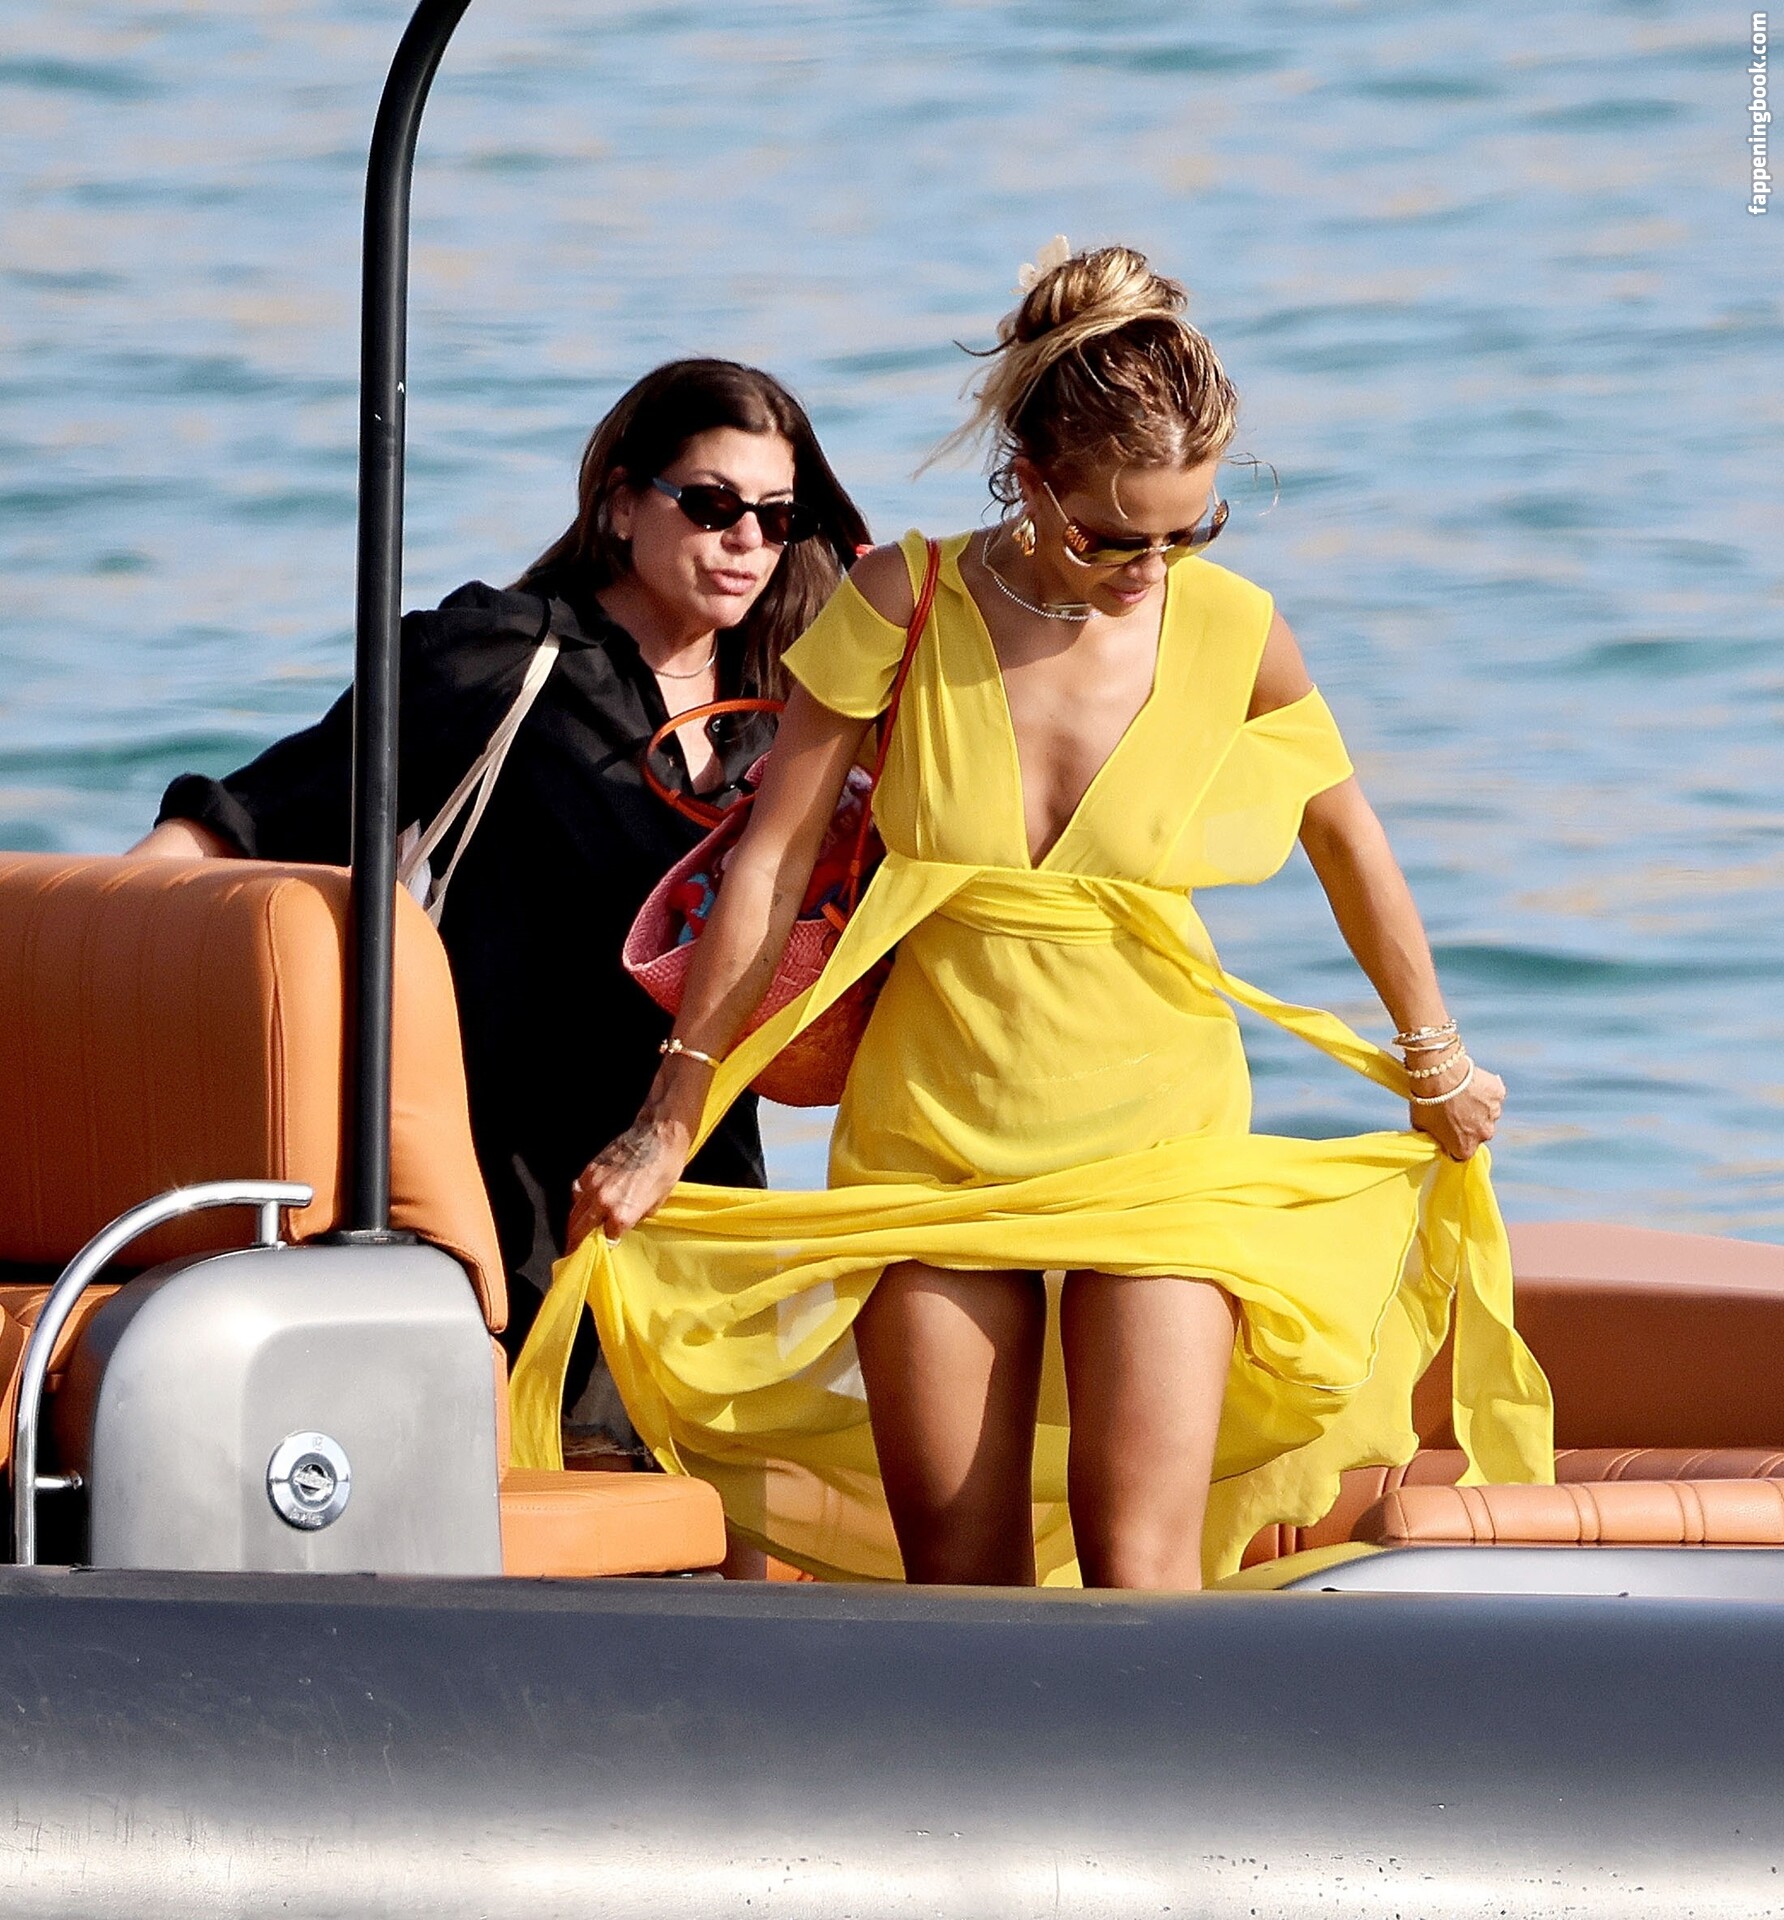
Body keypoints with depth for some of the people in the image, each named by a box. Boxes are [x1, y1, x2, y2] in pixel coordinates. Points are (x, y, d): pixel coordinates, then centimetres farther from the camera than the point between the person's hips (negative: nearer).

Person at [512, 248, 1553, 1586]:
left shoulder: (1233, 631, -6)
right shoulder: (903, 606, -8)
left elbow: (1345, 835, 12)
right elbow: (774, 861, -2)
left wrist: (1437, 1061, 24)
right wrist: (671, 1124, 0)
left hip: (1162, 1153, -1)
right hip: (929, 1148, 1)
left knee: (1139, 1564, -13)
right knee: (955, 1579, 1)